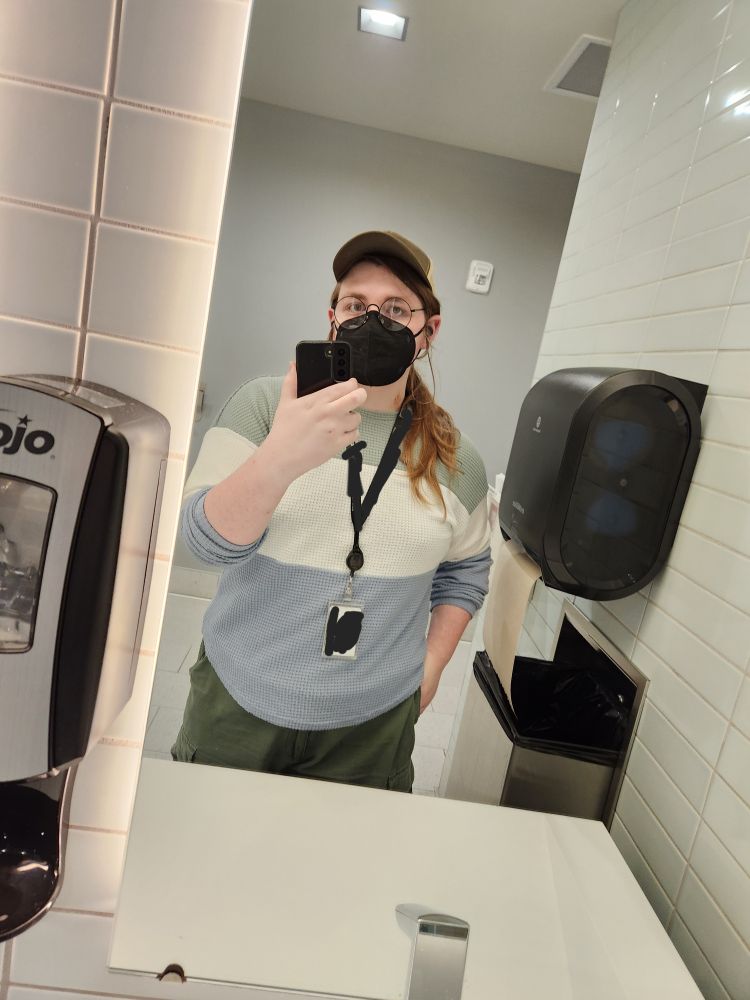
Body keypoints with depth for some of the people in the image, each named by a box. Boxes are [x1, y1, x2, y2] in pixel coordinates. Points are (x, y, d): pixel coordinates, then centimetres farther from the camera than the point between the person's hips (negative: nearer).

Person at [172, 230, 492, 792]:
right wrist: (280, 459, -33)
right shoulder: (264, 403, -9)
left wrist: (431, 666, 3)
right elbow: (207, 540, -16)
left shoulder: (454, 458, -2)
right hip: (238, 704, 0)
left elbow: (465, 570, 10)